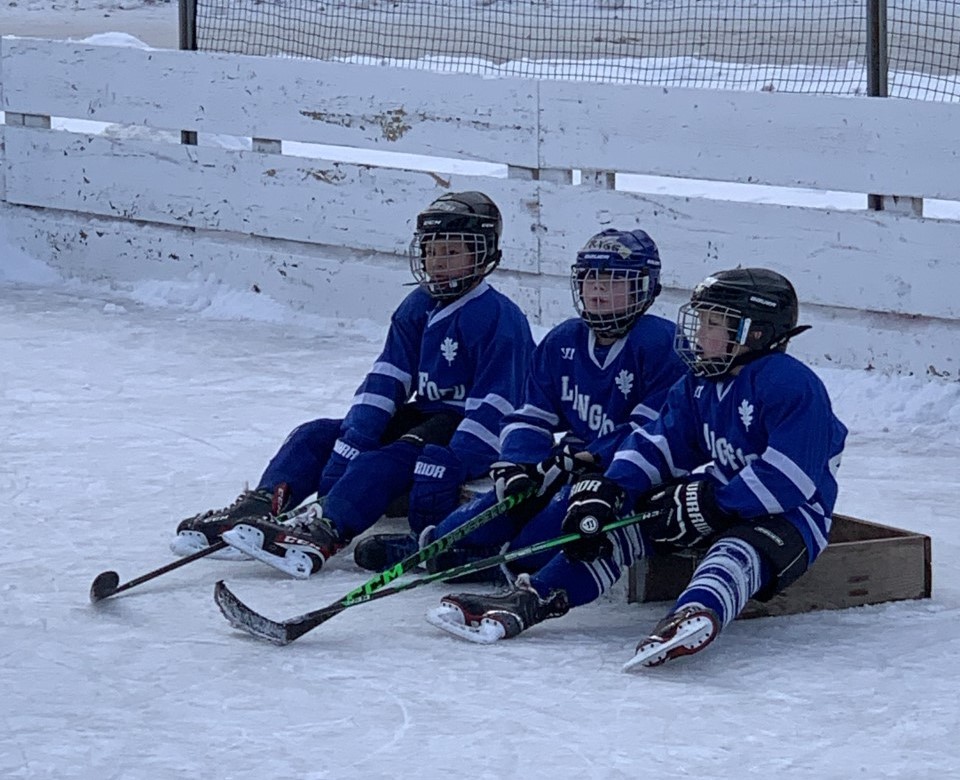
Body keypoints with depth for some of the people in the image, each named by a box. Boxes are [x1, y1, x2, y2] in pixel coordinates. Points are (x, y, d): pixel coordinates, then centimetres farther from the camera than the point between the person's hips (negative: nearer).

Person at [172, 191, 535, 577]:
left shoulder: (498, 318, -15)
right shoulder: (417, 308, 9)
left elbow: (493, 405, -22)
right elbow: (387, 378, 2)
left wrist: (451, 467, -32)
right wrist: (354, 438, -13)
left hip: (468, 430, -9)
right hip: (422, 415, 9)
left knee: (391, 459, -36)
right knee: (317, 436, -6)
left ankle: (323, 531, -56)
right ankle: (256, 510, -27)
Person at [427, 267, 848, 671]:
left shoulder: (792, 385, -18)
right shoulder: (698, 385, 10)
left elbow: (788, 479, -25)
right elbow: (658, 444, 6)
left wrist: (708, 505, -26)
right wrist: (608, 491, -12)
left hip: (789, 516, -9)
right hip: (720, 502, 9)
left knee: (739, 549, -40)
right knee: (624, 518, -7)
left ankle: (696, 615, -75)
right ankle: (532, 599, -20)